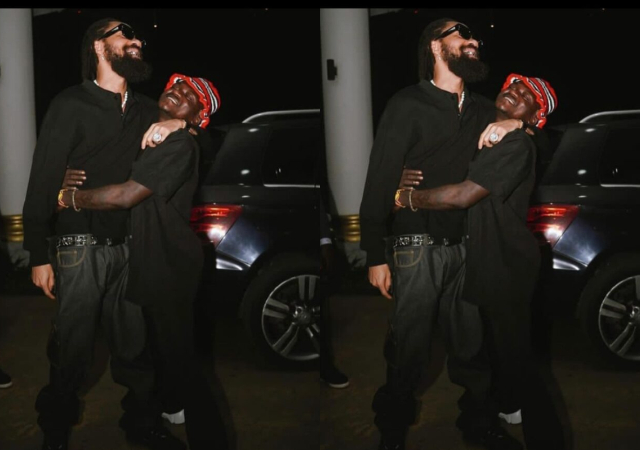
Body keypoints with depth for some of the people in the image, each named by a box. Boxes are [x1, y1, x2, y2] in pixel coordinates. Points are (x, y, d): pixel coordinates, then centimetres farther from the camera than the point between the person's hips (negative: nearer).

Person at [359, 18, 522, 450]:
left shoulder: (484, 110, 11)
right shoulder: (408, 106, -4)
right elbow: (379, 182, -7)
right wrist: (376, 256, -10)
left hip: (468, 247, 5)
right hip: (419, 247, -4)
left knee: (473, 342, 11)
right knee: (410, 349, 2)